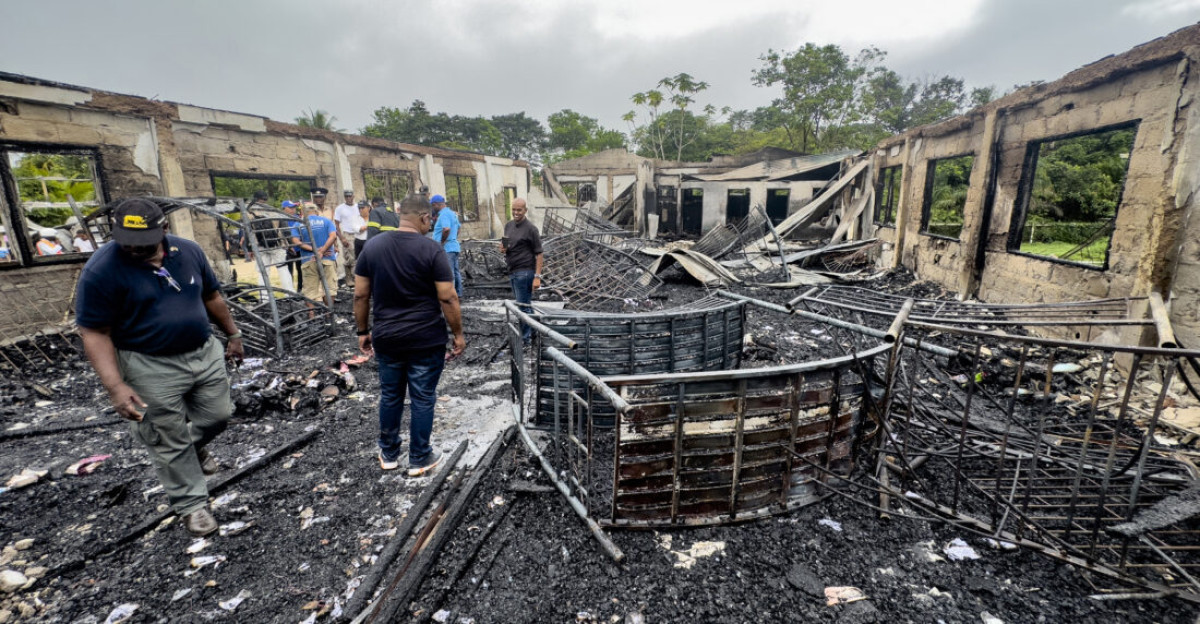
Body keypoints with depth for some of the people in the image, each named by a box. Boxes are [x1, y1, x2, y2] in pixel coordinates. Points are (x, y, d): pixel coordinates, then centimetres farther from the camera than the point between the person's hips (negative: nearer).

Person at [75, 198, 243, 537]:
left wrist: (233, 334, 16)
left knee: (218, 415, 16)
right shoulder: (101, 270, -17)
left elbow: (211, 297, 11)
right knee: (170, 443, 8)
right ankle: (191, 503, 25)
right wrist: (116, 386, -21)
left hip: (206, 354, 4)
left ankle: (196, 445, 50)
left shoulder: (188, 251, -3)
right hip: (152, 368, -4)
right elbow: (95, 333, -14)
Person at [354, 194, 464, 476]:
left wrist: (363, 331, 13)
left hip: (386, 338, 5)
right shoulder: (431, 249, -13)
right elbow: (448, 298, -14)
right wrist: (458, 334, -4)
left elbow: (360, 295, 4)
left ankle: (389, 455, 33)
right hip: (426, 340, -4)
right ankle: (419, 459, 21)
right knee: (422, 399, 8)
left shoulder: (372, 245, 1)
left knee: (390, 396, 19)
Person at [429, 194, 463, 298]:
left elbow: (446, 229, -29)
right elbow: (459, 226, 28)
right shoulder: (452, 213, 16)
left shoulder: (444, 214, -14)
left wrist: (442, 242, -17)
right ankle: (458, 294, 21)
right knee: (455, 272, 14)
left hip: (446, 248, -10)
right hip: (454, 246, 10)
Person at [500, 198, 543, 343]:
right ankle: (531, 329, 34)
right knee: (520, 304, 18)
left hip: (524, 272, -8)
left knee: (523, 306, -2)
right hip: (512, 271, 8)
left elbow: (539, 254, -12)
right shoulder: (508, 225, 11)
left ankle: (525, 338, 9)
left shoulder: (530, 229, -11)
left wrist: (537, 277, -18)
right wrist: (503, 249, -2)